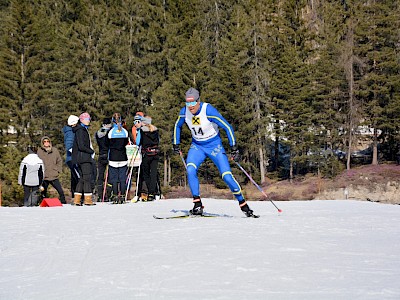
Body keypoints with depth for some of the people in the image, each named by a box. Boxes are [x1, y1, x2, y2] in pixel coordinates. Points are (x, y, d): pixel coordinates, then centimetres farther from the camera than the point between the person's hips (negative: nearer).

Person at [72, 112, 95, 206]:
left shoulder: (84, 129, 20)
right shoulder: (80, 130, -11)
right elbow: (81, 146, -18)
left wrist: (90, 151, 7)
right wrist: (91, 151, -8)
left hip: (85, 157, 10)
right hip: (83, 157, -10)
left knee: (82, 178, 9)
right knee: (87, 177, -9)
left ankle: (77, 199, 10)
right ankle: (88, 199, -7)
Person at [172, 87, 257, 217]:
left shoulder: (208, 110, -25)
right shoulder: (184, 111, -10)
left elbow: (227, 127, -21)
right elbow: (177, 126, 13)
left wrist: (234, 149, -22)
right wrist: (176, 144, 13)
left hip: (214, 146, -3)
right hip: (197, 146, 4)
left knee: (227, 176, -11)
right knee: (190, 170, -24)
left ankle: (243, 204, 8)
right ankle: (197, 205, -17)